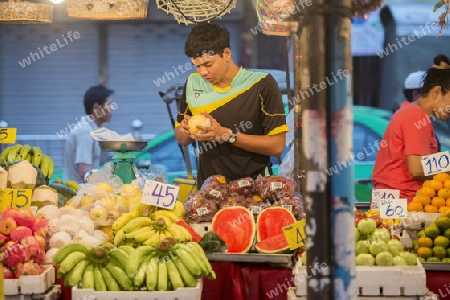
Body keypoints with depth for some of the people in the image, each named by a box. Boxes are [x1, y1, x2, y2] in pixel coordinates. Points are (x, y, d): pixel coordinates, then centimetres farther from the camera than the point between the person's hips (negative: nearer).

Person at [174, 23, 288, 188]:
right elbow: (181, 139, 19)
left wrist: (227, 135, -15)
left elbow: (277, 145, -8)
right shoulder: (193, 84, 8)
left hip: (252, 187, -3)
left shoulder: (262, 85, -6)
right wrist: (186, 131, -3)